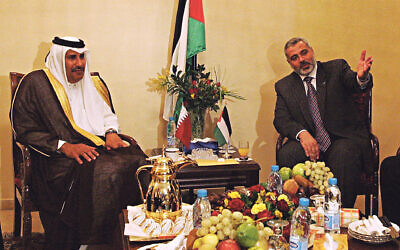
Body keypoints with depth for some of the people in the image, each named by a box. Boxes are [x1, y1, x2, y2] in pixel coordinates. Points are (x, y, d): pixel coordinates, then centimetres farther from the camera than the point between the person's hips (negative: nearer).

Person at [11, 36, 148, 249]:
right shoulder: (35, 83, 3)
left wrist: (111, 132, 3)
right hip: (58, 158, -5)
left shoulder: (94, 84, 20)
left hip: (98, 146, 5)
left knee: (136, 161, -26)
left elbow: (108, 115, 28)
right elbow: (24, 130, -3)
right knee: (101, 174, -36)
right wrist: (64, 146, -15)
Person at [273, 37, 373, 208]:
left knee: (344, 155, -34)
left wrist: (362, 77, -38)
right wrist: (302, 133, -19)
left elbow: (356, 85, -11)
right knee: (286, 155, -28)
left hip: (344, 139, -1)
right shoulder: (284, 86, 14)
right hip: (309, 143, 2)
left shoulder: (337, 68, 9)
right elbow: (281, 120, 2)